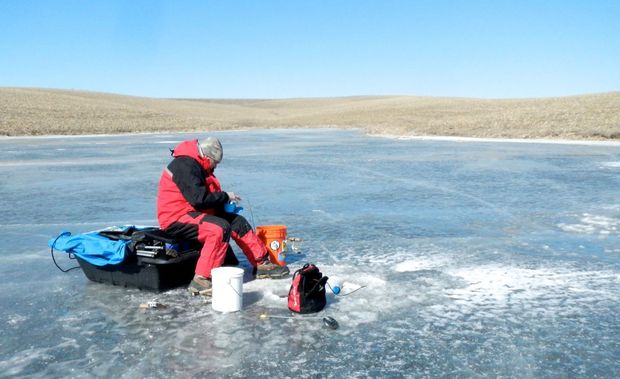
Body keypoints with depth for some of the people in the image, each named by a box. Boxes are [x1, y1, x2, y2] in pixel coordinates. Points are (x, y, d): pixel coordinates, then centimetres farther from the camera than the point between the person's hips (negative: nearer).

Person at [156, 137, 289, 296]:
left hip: (192, 212, 11)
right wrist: (225, 196, -16)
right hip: (177, 219, -11)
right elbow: (199, 198, -28)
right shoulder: (185, 165, -20)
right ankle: (201, 281, -31)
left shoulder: (199, 166, 14)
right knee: (220, 228, -32)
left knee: (238, 222, 5)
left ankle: (262, 265, 10)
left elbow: (207, 195, 23)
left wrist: (225, 204, 6)